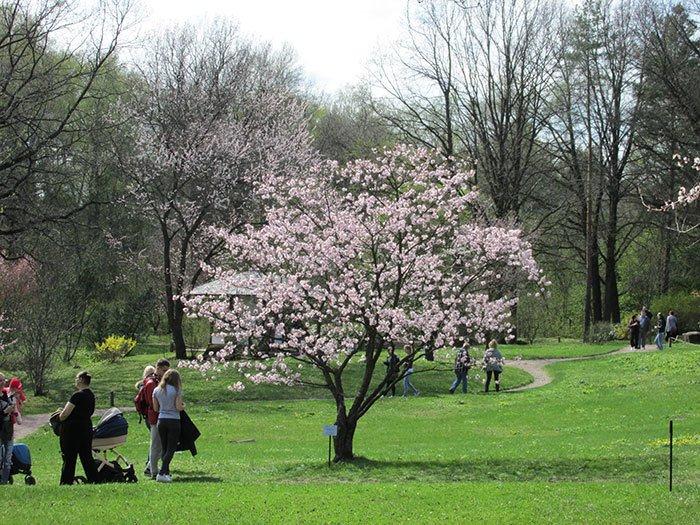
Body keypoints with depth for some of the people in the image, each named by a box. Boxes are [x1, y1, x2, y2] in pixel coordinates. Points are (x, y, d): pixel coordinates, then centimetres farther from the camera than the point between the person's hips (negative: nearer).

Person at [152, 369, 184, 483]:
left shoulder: (156, 390, 7)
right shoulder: (176, 390, -6)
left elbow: (155, 408, 7)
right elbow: (178, 407, -10)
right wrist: (183, 406, 11)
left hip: (161, 420, 5)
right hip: (174, 421, -5)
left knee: (165, 448, 13)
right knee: (171, 448, -3)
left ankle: (166, 473, 11)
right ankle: (162, 473, -14)